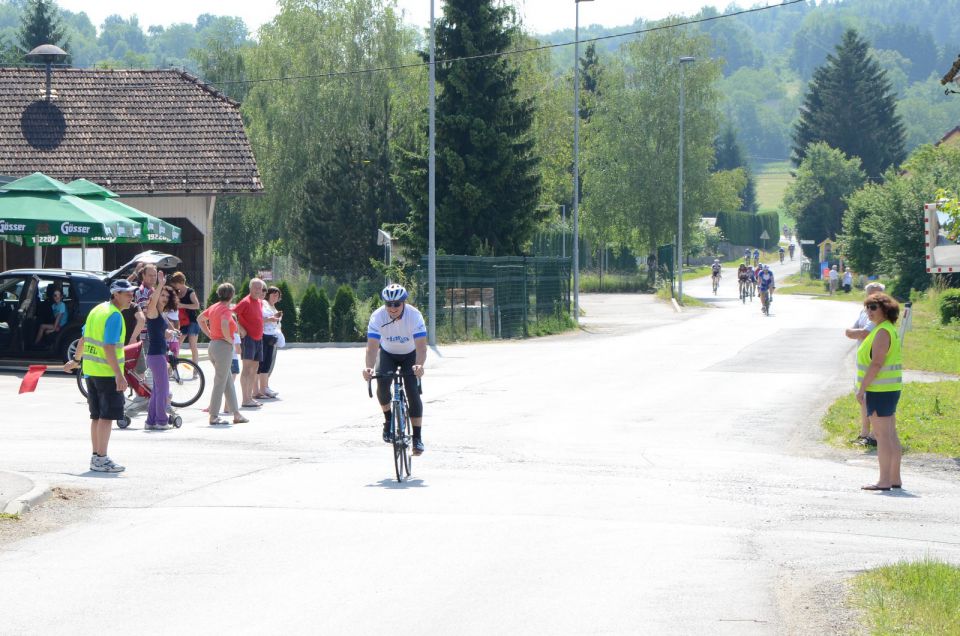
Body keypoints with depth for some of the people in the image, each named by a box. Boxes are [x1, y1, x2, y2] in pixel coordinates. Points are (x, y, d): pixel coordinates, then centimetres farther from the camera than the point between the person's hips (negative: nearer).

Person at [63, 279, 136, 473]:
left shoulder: (97, 310, 13)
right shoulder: (114, 315, -15)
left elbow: (84, 339, 22)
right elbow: (109, 347, -23)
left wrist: (76, 360, 35)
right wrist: (119, 375, -27)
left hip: (90, 370, 9)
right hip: (107, 372, -9)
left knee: (97, 416, 13)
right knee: (107, 415, -7)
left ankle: (96, 456, 17)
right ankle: (101, 459, -8)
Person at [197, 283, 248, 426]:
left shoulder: (214, 307, 11)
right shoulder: (226, 309, -14)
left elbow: (200, 319, 24)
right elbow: (224, 325, -33)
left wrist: (209, 334, 18)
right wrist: (229, 339, -17)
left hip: (213, 344, 9)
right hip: (223, 346, -9)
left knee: (229, 382, 14)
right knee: (220, 383, -2)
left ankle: (236, 414, 17)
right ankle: (214, 417, 0)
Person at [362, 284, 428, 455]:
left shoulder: (414, 315, -31)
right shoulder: (377, 316, -29)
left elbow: (421, 345, -38)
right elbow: (372, 346, -36)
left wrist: (419, 365, -58)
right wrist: (369, 368, -55)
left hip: (410, 355, -1)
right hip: (387, 353, 1)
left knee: (413, 391, -15)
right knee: (382, 383, -25)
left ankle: (417, 437, -7)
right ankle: (388, 420, -1)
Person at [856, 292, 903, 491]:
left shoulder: (882, 332, -17)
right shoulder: (890, 329, 15)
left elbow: (876, 363, -22)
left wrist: (861, 389, -19)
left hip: (879, 390, -10)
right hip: (891, 388, 10)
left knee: (882, 435, -8)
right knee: (890, 434, 12)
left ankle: (884, 481, -8)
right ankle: (895, 478, 16)